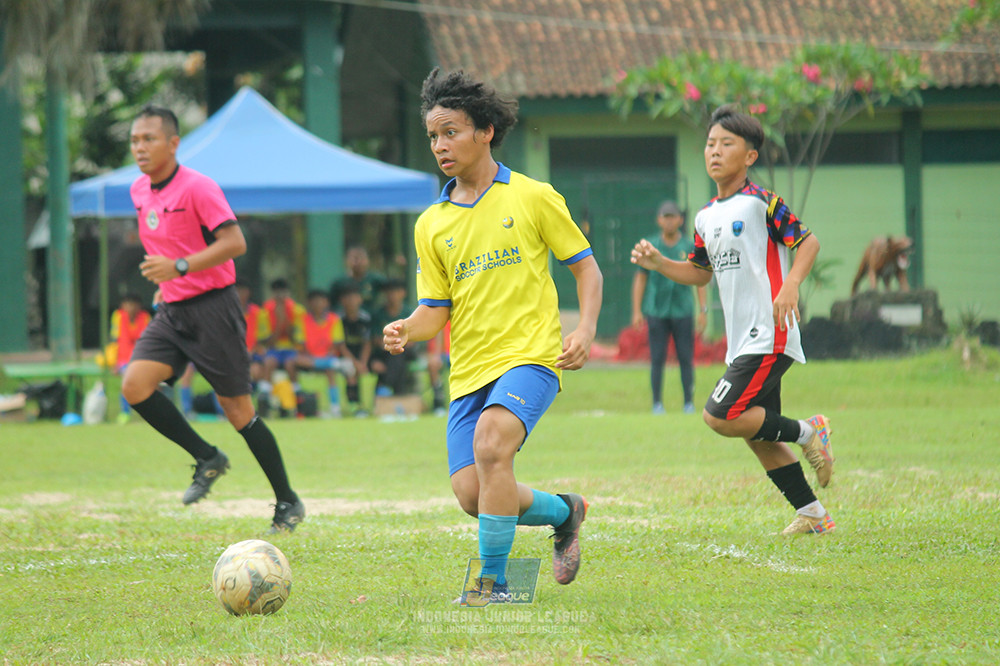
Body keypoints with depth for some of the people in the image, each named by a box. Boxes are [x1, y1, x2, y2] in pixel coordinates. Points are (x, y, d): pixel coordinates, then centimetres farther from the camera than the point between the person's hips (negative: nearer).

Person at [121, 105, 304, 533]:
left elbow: (234, 243, -22)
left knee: (236, 408, -2)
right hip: (172, 312, 7)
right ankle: (206, 458, 3)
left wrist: (180, 267, -28)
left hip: (211, 308, -7)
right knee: (135, 384, -14)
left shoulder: (198, 188, -15)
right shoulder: (139, 191, 9)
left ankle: (287, 503, 11)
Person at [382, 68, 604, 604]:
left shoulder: (533, 198, 1)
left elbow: (585, 266, 7)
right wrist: (407, 330, -10)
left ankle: (493, 579, -19)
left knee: (491, 440, -31)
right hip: (469, 367, 5)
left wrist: (585, 329, -9)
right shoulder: (431, 225, 11)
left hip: (530, 354, -5)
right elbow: (435, 309, 12)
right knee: (471, 494, -8)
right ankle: (563, 511, 23)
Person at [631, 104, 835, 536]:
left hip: (769, 337, -9)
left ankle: (806, 432, -1)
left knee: (720, 416, -18)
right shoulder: (706, 217, 15)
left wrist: (790, 286, -20)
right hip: (741, 340, 9)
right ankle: (813, 516, 17)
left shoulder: (760, 203, -8)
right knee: (757, 438, 10)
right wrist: (657, 263, 10)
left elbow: (808, 242, -6)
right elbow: (700, 273, 25)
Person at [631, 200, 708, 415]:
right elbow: (640, 279, 7)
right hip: (656, 311, 0)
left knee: (686, 358, -2)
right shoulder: (650, 247, 5)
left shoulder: (690, 248, 5)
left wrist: (703, 309, -2)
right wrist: (637, 311, 0)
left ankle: (689, 402, 5)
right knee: (657, 358, -2)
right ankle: (657, 403, 4)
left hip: (682, 311, 0)